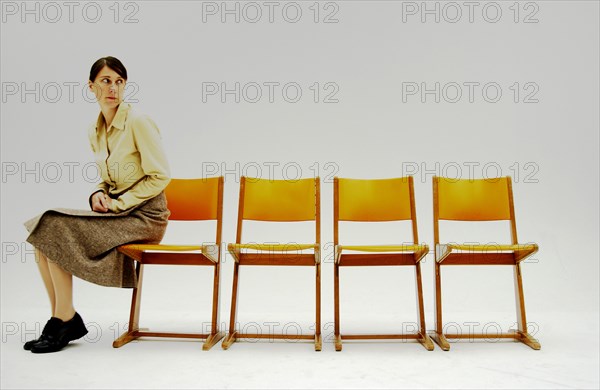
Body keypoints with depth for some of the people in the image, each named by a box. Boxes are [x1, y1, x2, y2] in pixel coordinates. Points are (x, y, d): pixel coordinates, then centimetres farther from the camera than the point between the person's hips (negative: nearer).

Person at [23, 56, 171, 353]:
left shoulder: (138, 122, -12)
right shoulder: (95, 131, 11)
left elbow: (160, 176, -13)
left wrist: (118, 203, -13)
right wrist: (98, 194, -1)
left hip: (144, 216, -7)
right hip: (115, 212, 7)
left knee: (56, 230, -18)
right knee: (42, 235, -7)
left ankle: (65, 319, -3)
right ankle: (61, 319, 1)